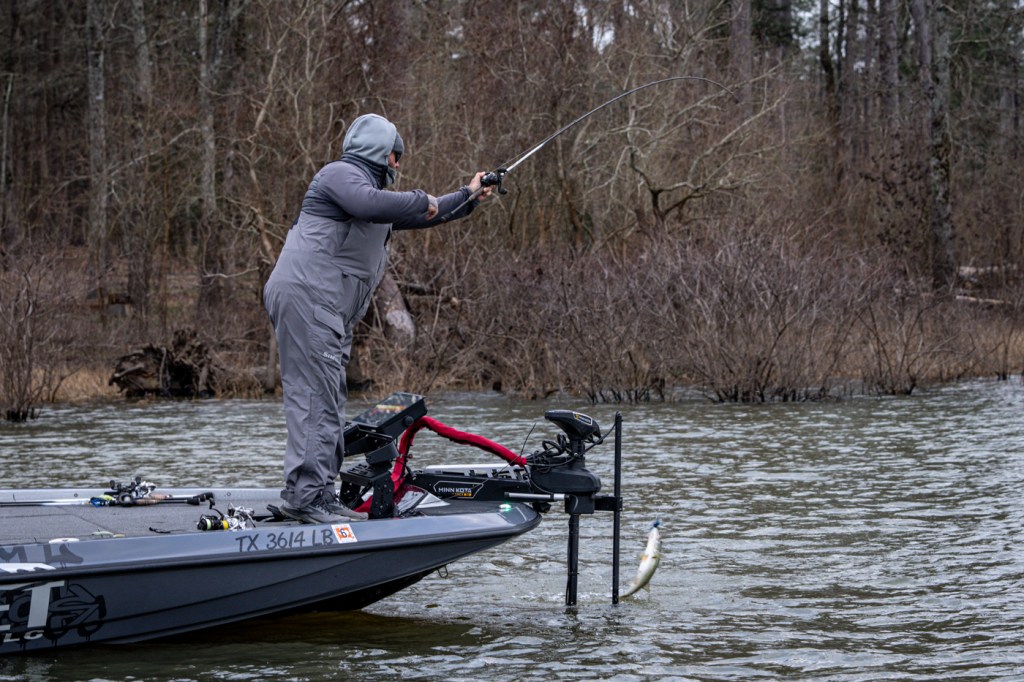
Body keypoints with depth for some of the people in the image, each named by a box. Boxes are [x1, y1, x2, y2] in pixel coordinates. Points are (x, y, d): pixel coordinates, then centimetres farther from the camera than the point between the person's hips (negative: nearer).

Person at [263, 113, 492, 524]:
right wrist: (421, 200, -10)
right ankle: (304, 495, -20)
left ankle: (321, 494, 10)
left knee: (329, 399, 9)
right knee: (315, 394, -15)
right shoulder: (341, 173, -4)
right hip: (305, 295, -11)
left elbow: (415, 217, 43)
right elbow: (370, 204, -25)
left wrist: (468, 197, 47)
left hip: (331, 312, 11)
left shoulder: (371, 187, 30)